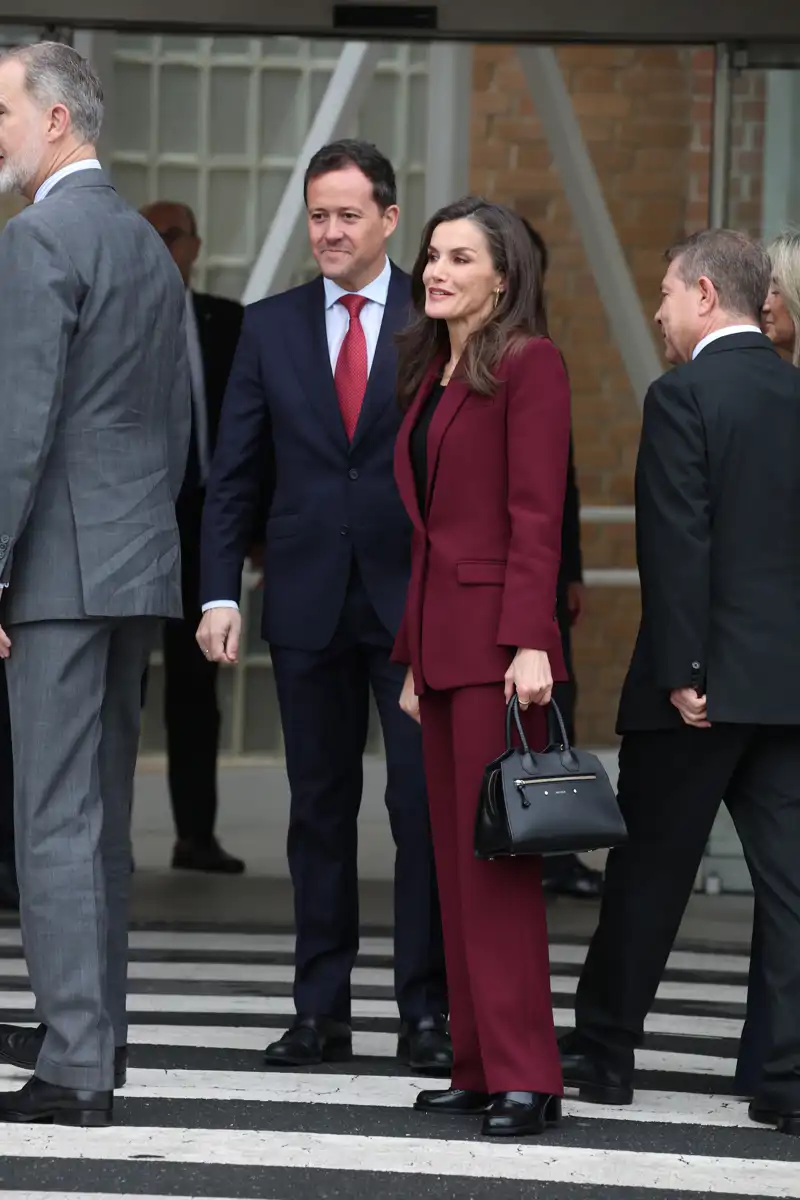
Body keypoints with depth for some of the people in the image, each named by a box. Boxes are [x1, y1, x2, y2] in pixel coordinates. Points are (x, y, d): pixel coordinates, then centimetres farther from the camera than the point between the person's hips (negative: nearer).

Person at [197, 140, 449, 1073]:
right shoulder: (271, 326, 7)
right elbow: (234, 472, 7)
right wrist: (220, 592, -3)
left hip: (416, 601, -3)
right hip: (308, 602, 3)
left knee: (424, 804, -3)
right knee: (319, 809, 8)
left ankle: (425, 1011, 4)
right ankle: (321, 1011, 15)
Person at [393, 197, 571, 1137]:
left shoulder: (529, 364, -6)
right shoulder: (431, 375, 18)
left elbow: (536, 514, -14)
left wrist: (529, 642, -21)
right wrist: (413, 657, 17)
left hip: (497, 642, -8)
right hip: (440, 641, 8)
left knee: (496, 857, -9)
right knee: (455, 859, 7)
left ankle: (523, 1076, -7)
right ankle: (478, 1065, 11)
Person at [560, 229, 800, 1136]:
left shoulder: (683, 397, -9)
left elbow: (679, 545, -16)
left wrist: (681, 673, -13)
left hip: (708, 681, -5)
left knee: (649, 873, 7)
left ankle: (602, 1051, 19)